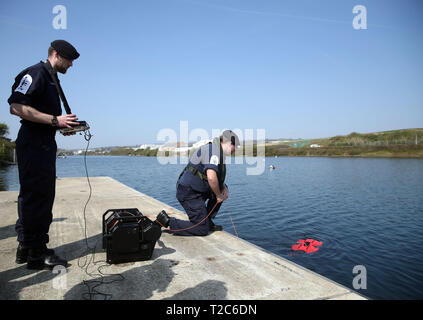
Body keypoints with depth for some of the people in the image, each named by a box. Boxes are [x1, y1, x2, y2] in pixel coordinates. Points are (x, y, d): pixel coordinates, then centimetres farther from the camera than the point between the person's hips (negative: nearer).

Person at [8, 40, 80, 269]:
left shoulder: (50, 79, 22)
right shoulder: (35, 73, -9)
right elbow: (16, 107, -20)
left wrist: (64, 126, 10)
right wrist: (55, 120, -22)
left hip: (45, 145, 10)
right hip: (33, 145, -10)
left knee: (43, 196, 13)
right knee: (35, 196, -5)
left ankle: (26, 248, 24)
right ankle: (36, 253, 5)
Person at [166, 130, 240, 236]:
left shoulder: (218, 151, 14)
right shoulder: (214, 149, -18)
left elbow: (219, 176, 25)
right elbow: (211, 177, -32)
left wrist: (223, 188, 6)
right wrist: (218, 195, -16)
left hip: (197, 189, 10)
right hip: (189, 193, -10)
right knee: (202, 230, -4)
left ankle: (208, 221, 20)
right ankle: (169, 222, 0)